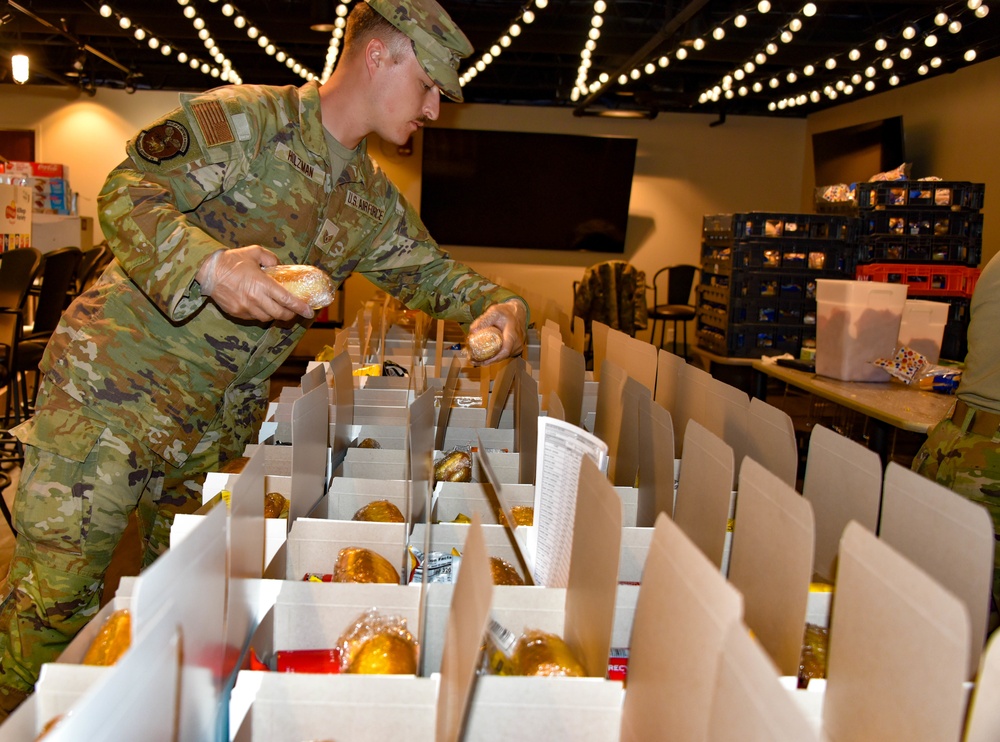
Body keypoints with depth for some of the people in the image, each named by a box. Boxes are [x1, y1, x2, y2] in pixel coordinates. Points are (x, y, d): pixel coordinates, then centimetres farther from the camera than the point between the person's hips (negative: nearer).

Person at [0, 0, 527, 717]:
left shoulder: (371, 199, 12)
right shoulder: (247, 118, -11)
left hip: (220, 417, 7)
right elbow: (127, 194, -16)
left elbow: (427, 267, 20)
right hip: (118, 377, -6)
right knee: (58, 586, -1)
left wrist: (494, 301, 0)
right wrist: (211, 265, -34)